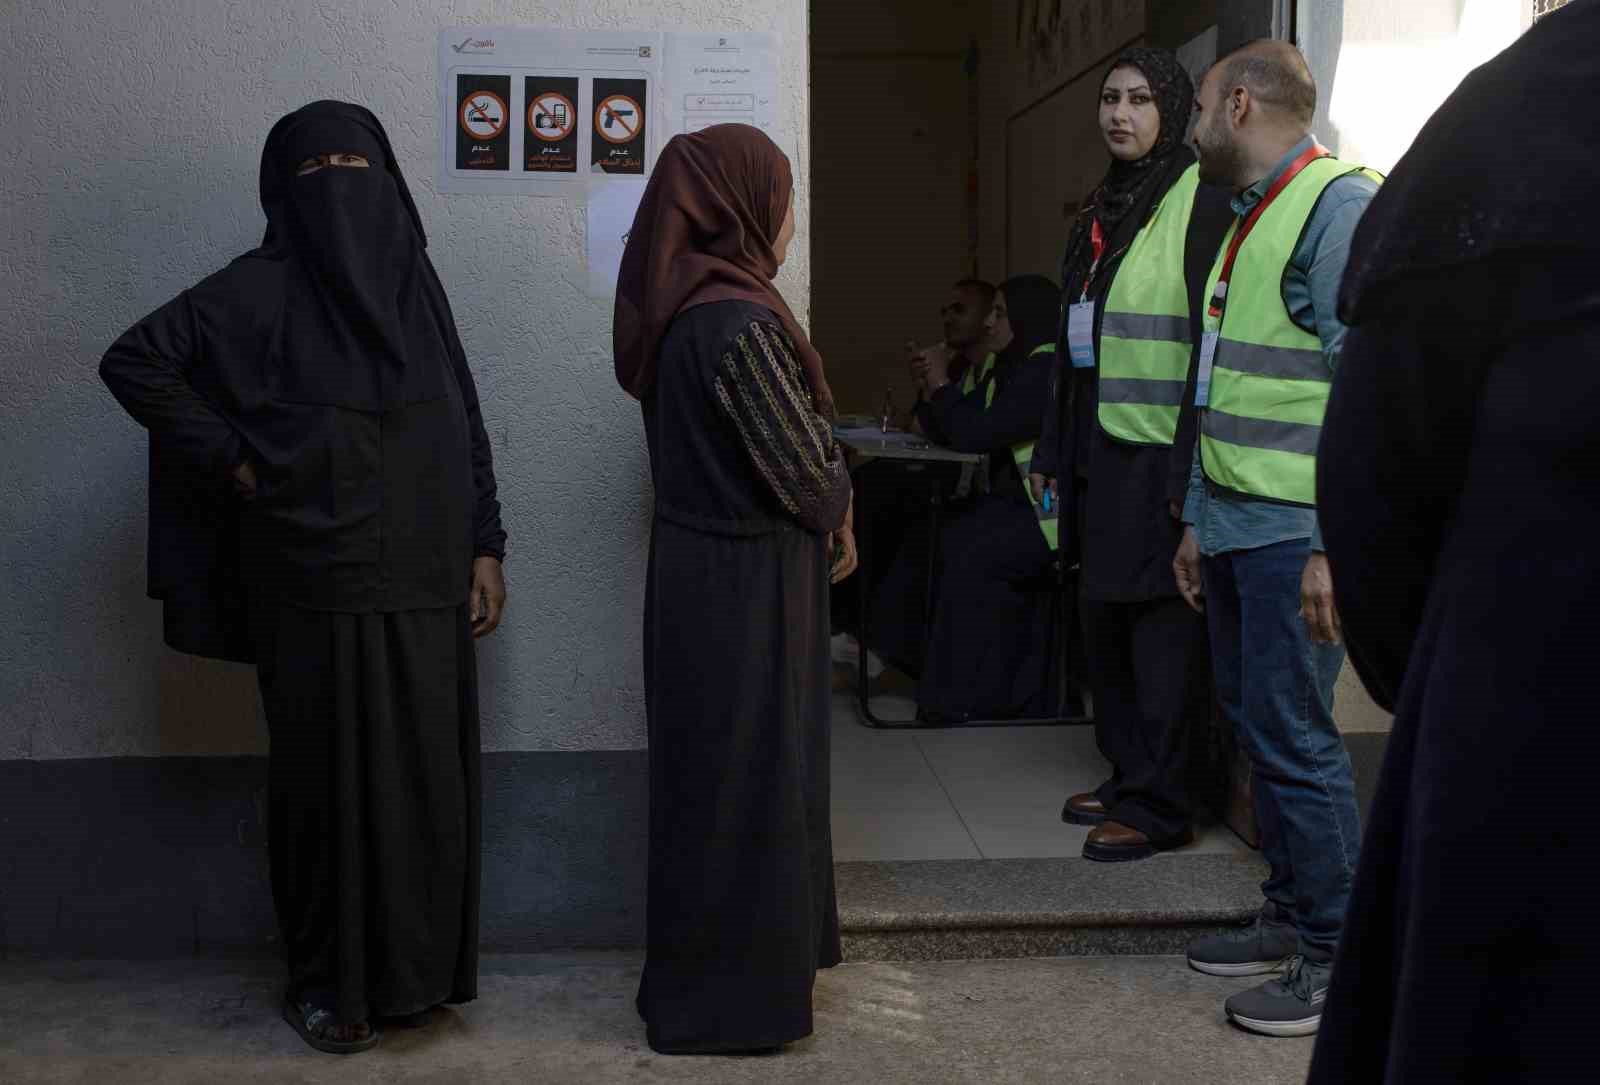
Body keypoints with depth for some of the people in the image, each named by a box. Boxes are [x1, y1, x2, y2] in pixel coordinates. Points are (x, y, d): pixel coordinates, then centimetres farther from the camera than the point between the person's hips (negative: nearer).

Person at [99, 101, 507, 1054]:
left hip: (426, 583, 4)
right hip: (319, 588, -4)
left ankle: (415, 966, 23)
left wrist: (485, 548, 5)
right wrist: (234, 463, -7)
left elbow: (466, 428, 11)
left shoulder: (415, 283, 10)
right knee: (331, 777, 4)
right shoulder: (260, 290, -3)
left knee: (429, 774, 7)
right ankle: (327, 979, 19)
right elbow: (134, 362, -4)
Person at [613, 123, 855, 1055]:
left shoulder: (679, 307, 6)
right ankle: (738, 995, 18)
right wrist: (841, 507, 2)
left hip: (705, 567, 9)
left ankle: (704, 976, 34)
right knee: (747, 778, 4)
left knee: (714, 773, 19)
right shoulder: (737, 322, -22)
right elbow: (806, 472, -18)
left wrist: (827, 509, 6)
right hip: (747, 587, -9)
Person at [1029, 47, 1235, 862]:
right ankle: (1126, 776, 25)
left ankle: (1158, 805, 7)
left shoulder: (1198, 205, -9)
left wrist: (1191, 471, -19)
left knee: (1161, 624, -2)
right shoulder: (1104, 208, 16)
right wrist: (1052, 451, 18)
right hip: (1099, 451, 8)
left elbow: (1212, 343, -15)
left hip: (1159, 453, -8)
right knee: (1103, 615, 12)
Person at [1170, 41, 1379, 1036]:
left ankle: (1341, 954, 6)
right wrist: (1199, 519, 21)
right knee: (1255, 726, 13)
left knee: (1294, 739, -6)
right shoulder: (1253, 217, 19)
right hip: (1237, 529, 9)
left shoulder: (1341, 203, -11)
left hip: (1294, 534, -9)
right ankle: (1293, 916, 25)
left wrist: (1335, 543, -23)